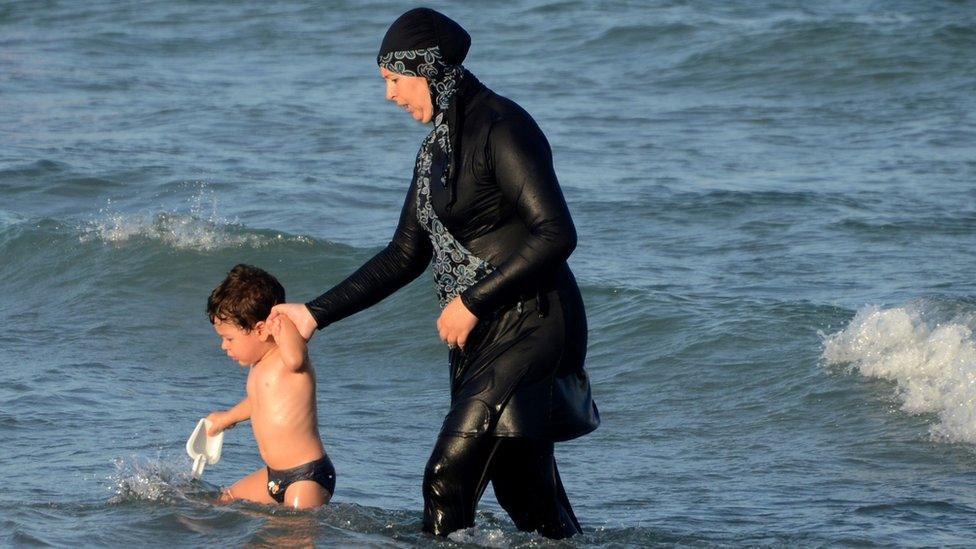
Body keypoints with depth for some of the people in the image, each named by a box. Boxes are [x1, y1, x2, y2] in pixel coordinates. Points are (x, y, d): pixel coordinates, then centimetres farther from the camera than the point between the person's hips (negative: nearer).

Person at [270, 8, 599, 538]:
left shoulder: (500, 127, -13)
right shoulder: (438, 146, 15)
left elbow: (556, 235, -20)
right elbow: (405, 256, 21)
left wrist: (472, 301, -18)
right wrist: (315, 313, 18)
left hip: (530, 323, -9)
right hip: (478, 334, 9)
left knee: (448, 477, -13)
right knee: (521, 485, 9)